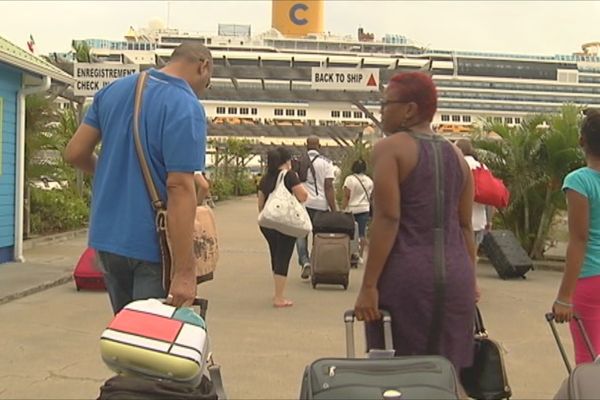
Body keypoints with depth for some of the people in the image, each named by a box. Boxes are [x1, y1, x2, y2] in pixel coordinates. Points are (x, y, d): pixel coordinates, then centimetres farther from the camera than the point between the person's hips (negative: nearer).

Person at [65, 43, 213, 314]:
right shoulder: (186, 107, -16)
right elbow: (180, 189, -23)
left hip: (106, 236, 7)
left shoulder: (113, 89, 6)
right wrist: (184, 272, -25)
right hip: (153, 244, -7)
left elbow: (75, 153, 8)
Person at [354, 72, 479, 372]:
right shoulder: (456, 155, 13)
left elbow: (387, 218, -14)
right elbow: (465, 226, 13)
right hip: (455, 276, 6)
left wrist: (368, 286, -14)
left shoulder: (390, 148, -5)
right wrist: (471, 279, 20)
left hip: (406, 275, -6)